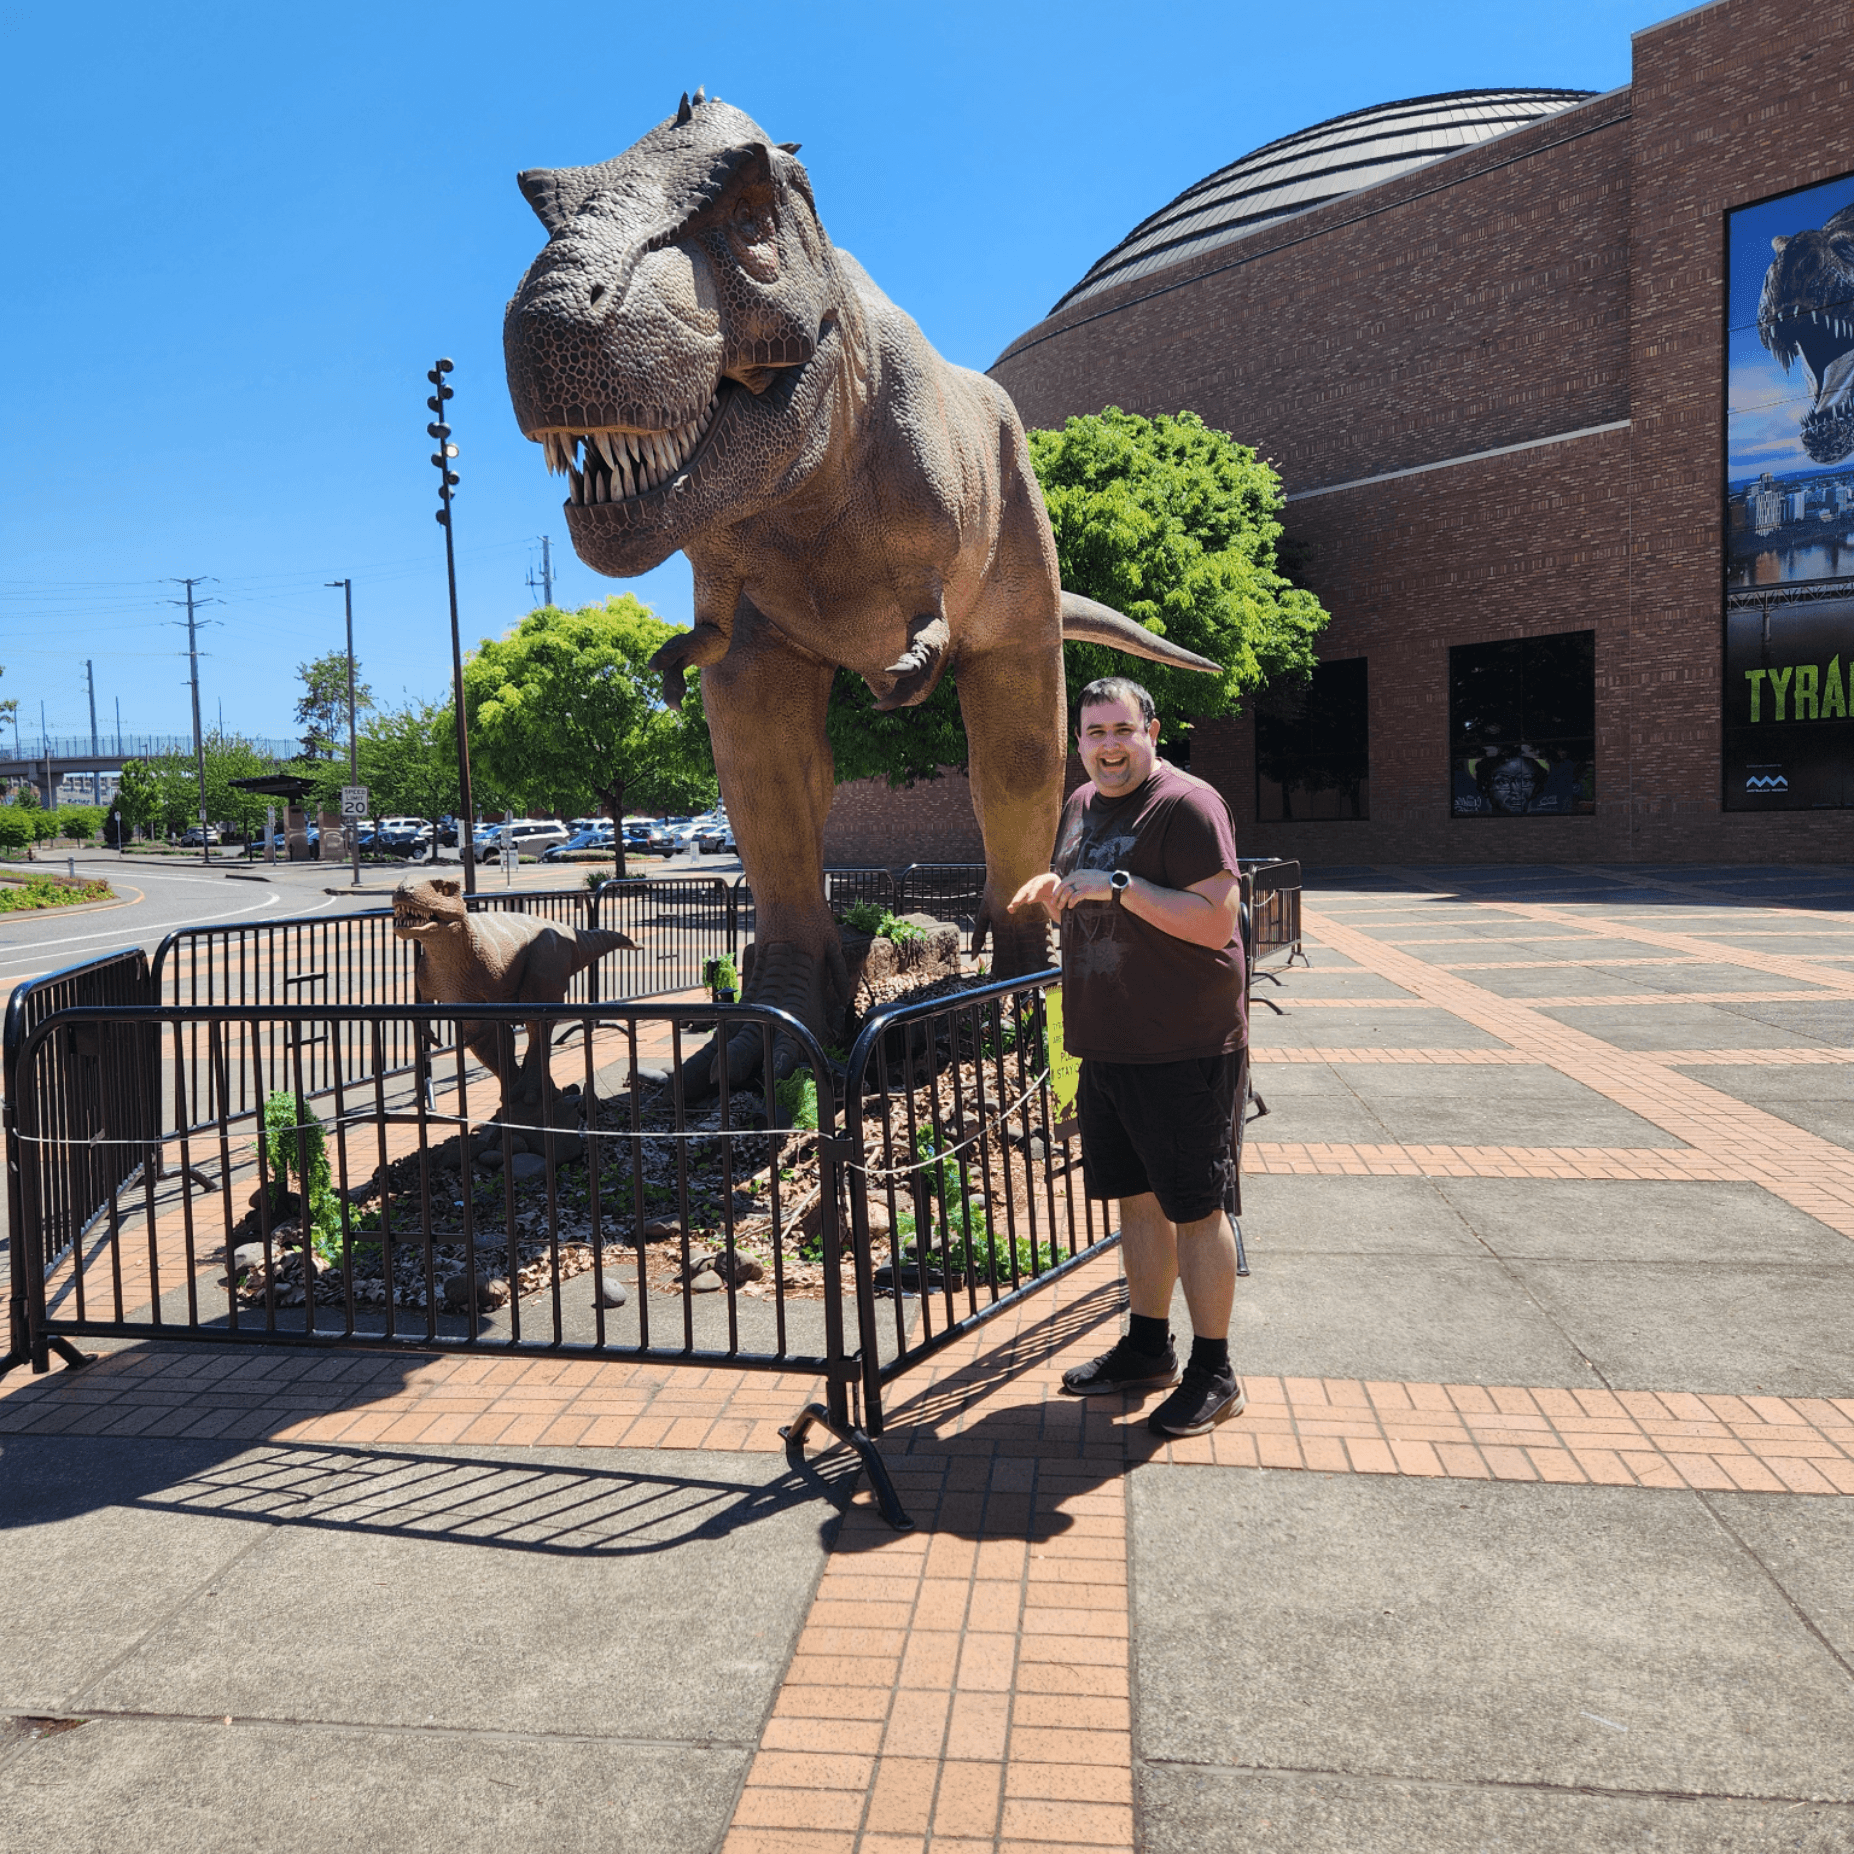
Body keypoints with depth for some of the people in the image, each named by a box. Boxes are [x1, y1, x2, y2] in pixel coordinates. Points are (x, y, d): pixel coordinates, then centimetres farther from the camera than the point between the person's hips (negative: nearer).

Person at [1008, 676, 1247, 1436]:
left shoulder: (1186, 804, -14)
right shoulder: (1082, 805, 12)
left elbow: (1216, 920, -22)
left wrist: (1118, 885, -26)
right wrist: (1053, 891, 3)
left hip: (1184, 1051, -8)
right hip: (1105, 1046, 8)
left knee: (1195, 1208, 1)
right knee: (1137, 1198, 17)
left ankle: (1214, 1373, 15)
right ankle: (1147, 1348, 32)